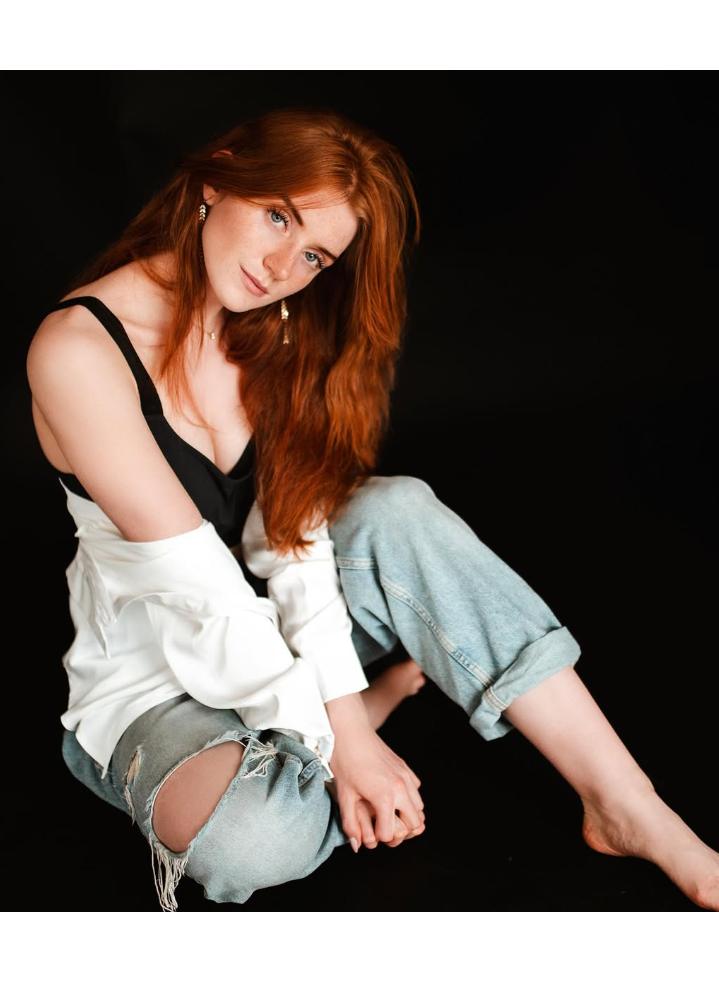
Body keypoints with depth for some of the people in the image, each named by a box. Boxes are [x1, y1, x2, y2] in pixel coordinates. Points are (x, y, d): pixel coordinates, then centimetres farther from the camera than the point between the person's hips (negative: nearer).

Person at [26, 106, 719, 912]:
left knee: (400, 511, -26)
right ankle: (399, 684, -5)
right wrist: (336, 741, -23)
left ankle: (626, 809, -20)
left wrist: (342, 714, -24)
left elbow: (293, 535, -13)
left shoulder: (270, 333, -3)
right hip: (156, 679, -4)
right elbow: (196, 582, -25)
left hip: (275, 634, 5)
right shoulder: (79, 349, -22)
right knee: (256, 842, -36)